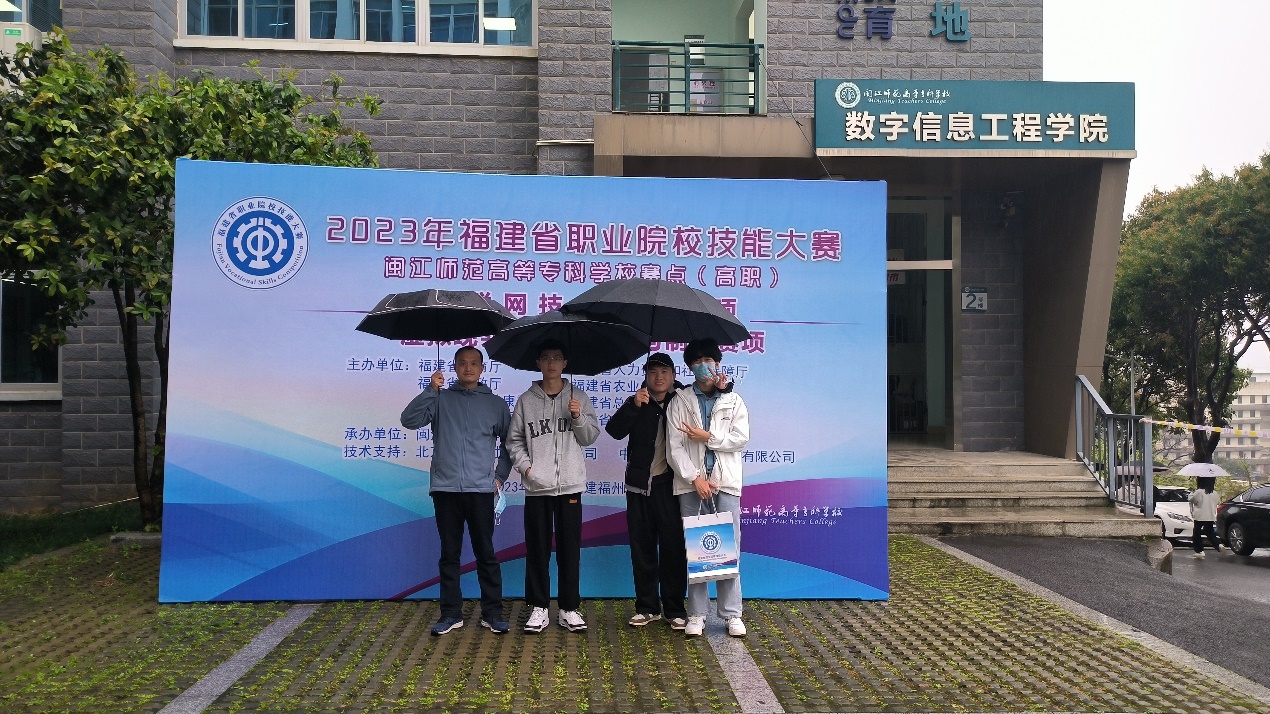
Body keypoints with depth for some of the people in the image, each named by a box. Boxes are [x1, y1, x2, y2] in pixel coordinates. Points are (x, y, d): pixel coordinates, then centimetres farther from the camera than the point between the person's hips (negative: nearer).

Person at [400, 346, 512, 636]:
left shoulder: (496, 403, 9)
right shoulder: (441, 399, 7)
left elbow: (509, 442, 15)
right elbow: (409, 420, -7)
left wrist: (501, 475, 7)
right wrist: (431, 390, -14)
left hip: (481, 489, 0)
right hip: (445, 489, 0)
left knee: (485, 552, 3)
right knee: (449, 553, 8)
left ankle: (492, 613, 12)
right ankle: (451, 614, 16)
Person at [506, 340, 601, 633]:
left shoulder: (579, 398, 7)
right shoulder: (526, 400, 6)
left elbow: (590, 437, 5)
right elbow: (514, 440, 7)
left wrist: (578, 417, -12)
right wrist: (525, 466, -6)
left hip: (570, 485, 0)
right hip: (537, 487, 0)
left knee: (570, 549, 5)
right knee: (537, 549, 5)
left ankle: (569, 608, 14)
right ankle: (538, 608, 14)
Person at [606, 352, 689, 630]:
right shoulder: (636, 404, 6)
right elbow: (614, 430, -10)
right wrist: (634, 405, -22)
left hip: (669, 485, -2)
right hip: (639, 485, 2)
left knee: (673, 547, 1)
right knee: (642, 548, 8)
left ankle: (675, 609, 12)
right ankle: (647, 607, 19)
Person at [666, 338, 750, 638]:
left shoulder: (733, 401, 10)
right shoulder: (680, 401, 6)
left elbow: (741, 439, 0)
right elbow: (674, 447, -2)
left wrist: (709, 437, -10)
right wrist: (695, 478, -12)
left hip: (726, 484, 0)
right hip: (692, 484, 0)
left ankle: (732, 613, 8)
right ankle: (696, 614, 10)